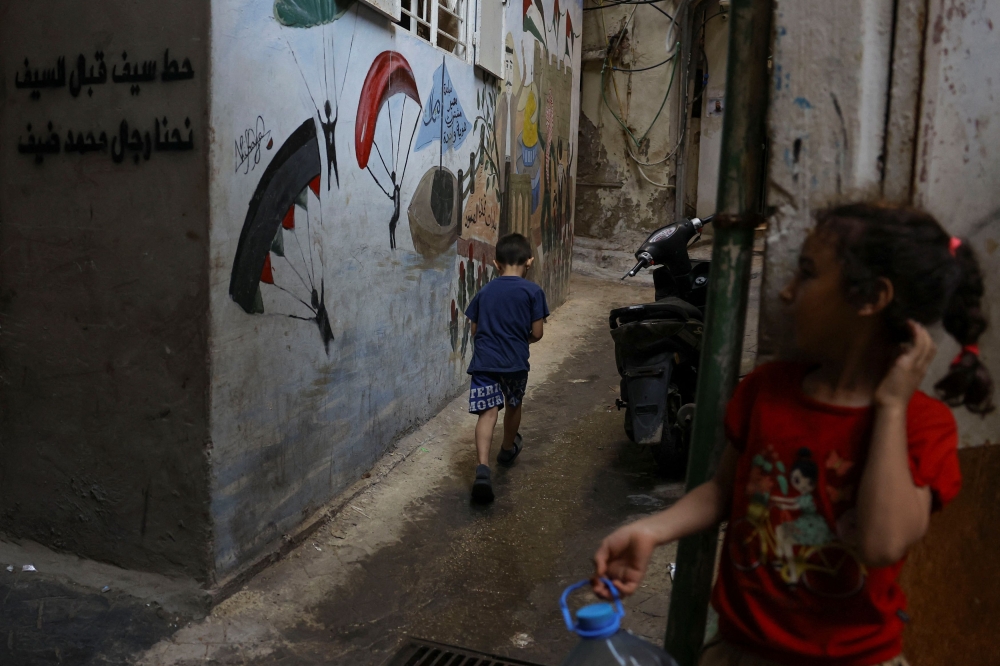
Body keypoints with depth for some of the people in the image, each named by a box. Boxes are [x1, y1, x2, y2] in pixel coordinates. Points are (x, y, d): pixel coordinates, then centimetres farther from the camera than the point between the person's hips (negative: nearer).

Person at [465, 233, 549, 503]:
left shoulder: (484, 292, 9)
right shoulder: (533, 291, -1)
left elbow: (475, 331, 13)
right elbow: (536, 333, -1)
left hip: (484, 360, 1)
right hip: (515, 361, -1)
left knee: (488, 412, -4)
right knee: (514, 405, 23)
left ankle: (483, 467, -24)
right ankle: (508, 449, 46)